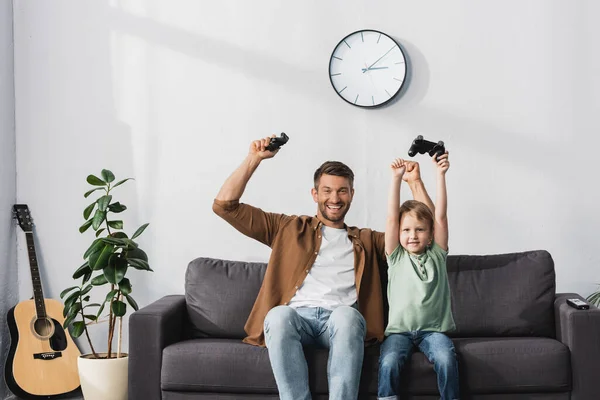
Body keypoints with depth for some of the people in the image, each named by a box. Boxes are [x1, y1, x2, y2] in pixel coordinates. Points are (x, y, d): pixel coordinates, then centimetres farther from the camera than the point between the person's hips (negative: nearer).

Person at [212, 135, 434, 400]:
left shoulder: (367, 241, 28)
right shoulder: (289, 229, 25)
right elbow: (224, 205, 20)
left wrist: (414, 181, 17)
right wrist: (254, 159, 14)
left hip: (342, 321, 0)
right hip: (295, 317, 0)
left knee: (346, 315, -37)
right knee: (279, 314, -37)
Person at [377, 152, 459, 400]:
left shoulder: (436, 254, 9)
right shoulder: (396, 256, 7)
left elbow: (440, 215, 0)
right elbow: (391, 217, -2)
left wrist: (441, 175, -6)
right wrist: (396, 178, -9)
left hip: (433, 329, 0)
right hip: (399, 329, 0)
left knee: (446, 359, -29)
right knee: (389, 362, -29)